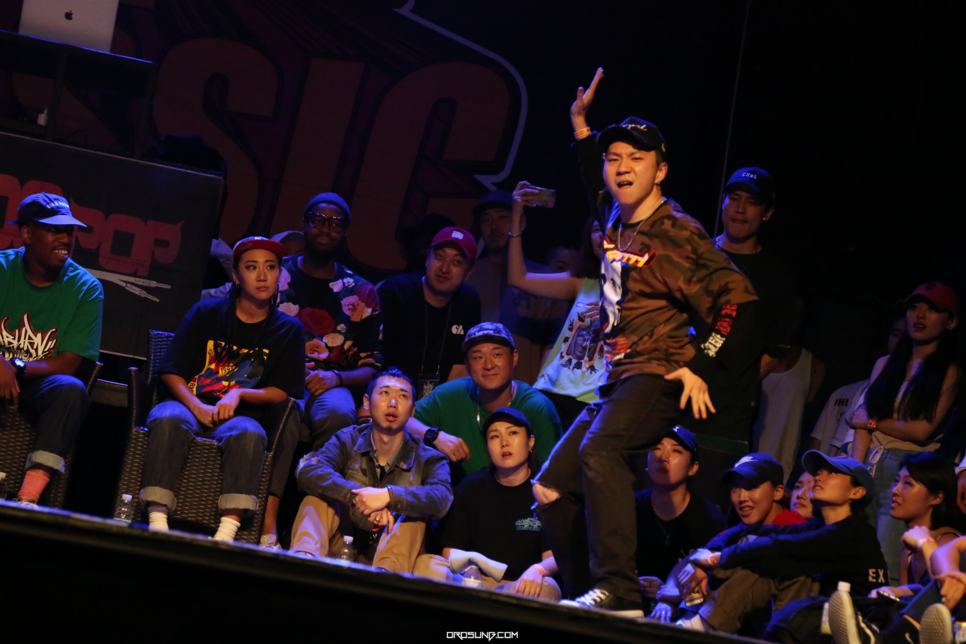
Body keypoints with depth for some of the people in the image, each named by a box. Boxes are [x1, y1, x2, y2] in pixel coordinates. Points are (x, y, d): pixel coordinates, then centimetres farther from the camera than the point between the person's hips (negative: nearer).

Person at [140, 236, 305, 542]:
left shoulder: (288, 330, 12)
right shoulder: (206, 313, 10)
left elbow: (281, 392, 7)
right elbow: (171, 372, 6)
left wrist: (238, 395, -11)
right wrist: (197, 407, -13)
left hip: (239, 414, 0)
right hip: (190, 405, 0)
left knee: (249, 434, -37)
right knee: (168, 420, -36)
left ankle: (229, 527, -48)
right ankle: (157, 519, -44)